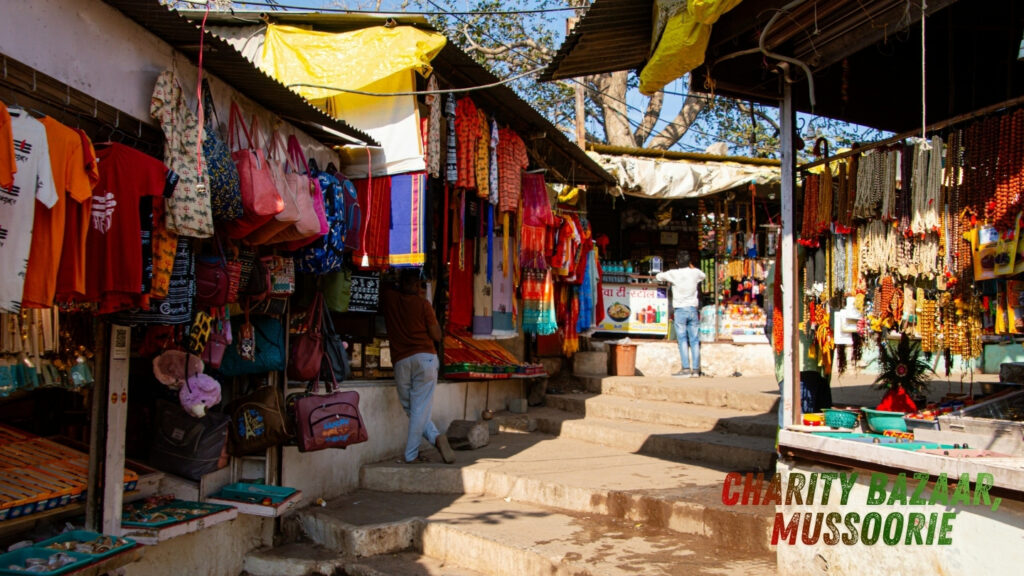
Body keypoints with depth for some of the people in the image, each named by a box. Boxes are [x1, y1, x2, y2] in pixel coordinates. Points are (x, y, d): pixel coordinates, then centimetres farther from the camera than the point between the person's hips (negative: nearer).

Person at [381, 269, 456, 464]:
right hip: (425, 359, -2)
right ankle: (411, 454, -7)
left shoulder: (389, 298, 7)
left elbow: (386, 288, 33)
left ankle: (436, 437, 0)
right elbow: (437, 336, 2)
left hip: (400, 361, 2)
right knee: (420, 409, -2)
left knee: (411, 409, 13)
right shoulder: (423, 304, -1)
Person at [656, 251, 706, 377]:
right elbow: (703, 276, 27)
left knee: (682, 340, -3)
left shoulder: (673, 273, -5)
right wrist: (691, 267, 30)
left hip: (680, 310, -3)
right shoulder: (695, 273, 4)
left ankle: (686, 368, -10)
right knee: (694, 340, 4)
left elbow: (659, 276, 11)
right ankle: (696, 369, 3)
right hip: (693, 309, 3)